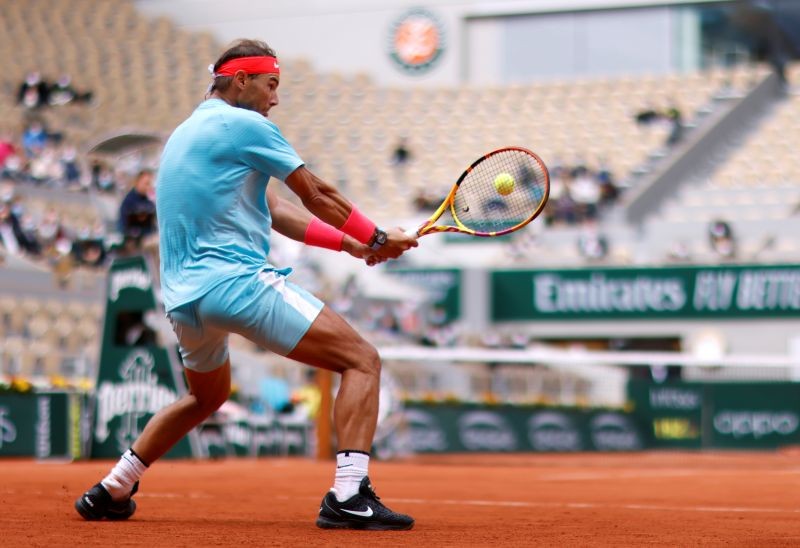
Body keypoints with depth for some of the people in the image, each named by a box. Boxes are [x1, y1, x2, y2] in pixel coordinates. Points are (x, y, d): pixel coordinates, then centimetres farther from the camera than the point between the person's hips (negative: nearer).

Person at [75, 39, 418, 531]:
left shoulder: (186, 134, 24)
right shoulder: (245, 124, -4)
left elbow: (275, 210, 22)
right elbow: (317, 195, 0)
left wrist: (350, 243, 18)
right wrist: (378, 239, 12)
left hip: (183, 299, 9)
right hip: (237, 282, -9)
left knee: (207, 397, 34)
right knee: (362, 360, -8)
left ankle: (111, 492, 33)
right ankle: (349, 495, -23)